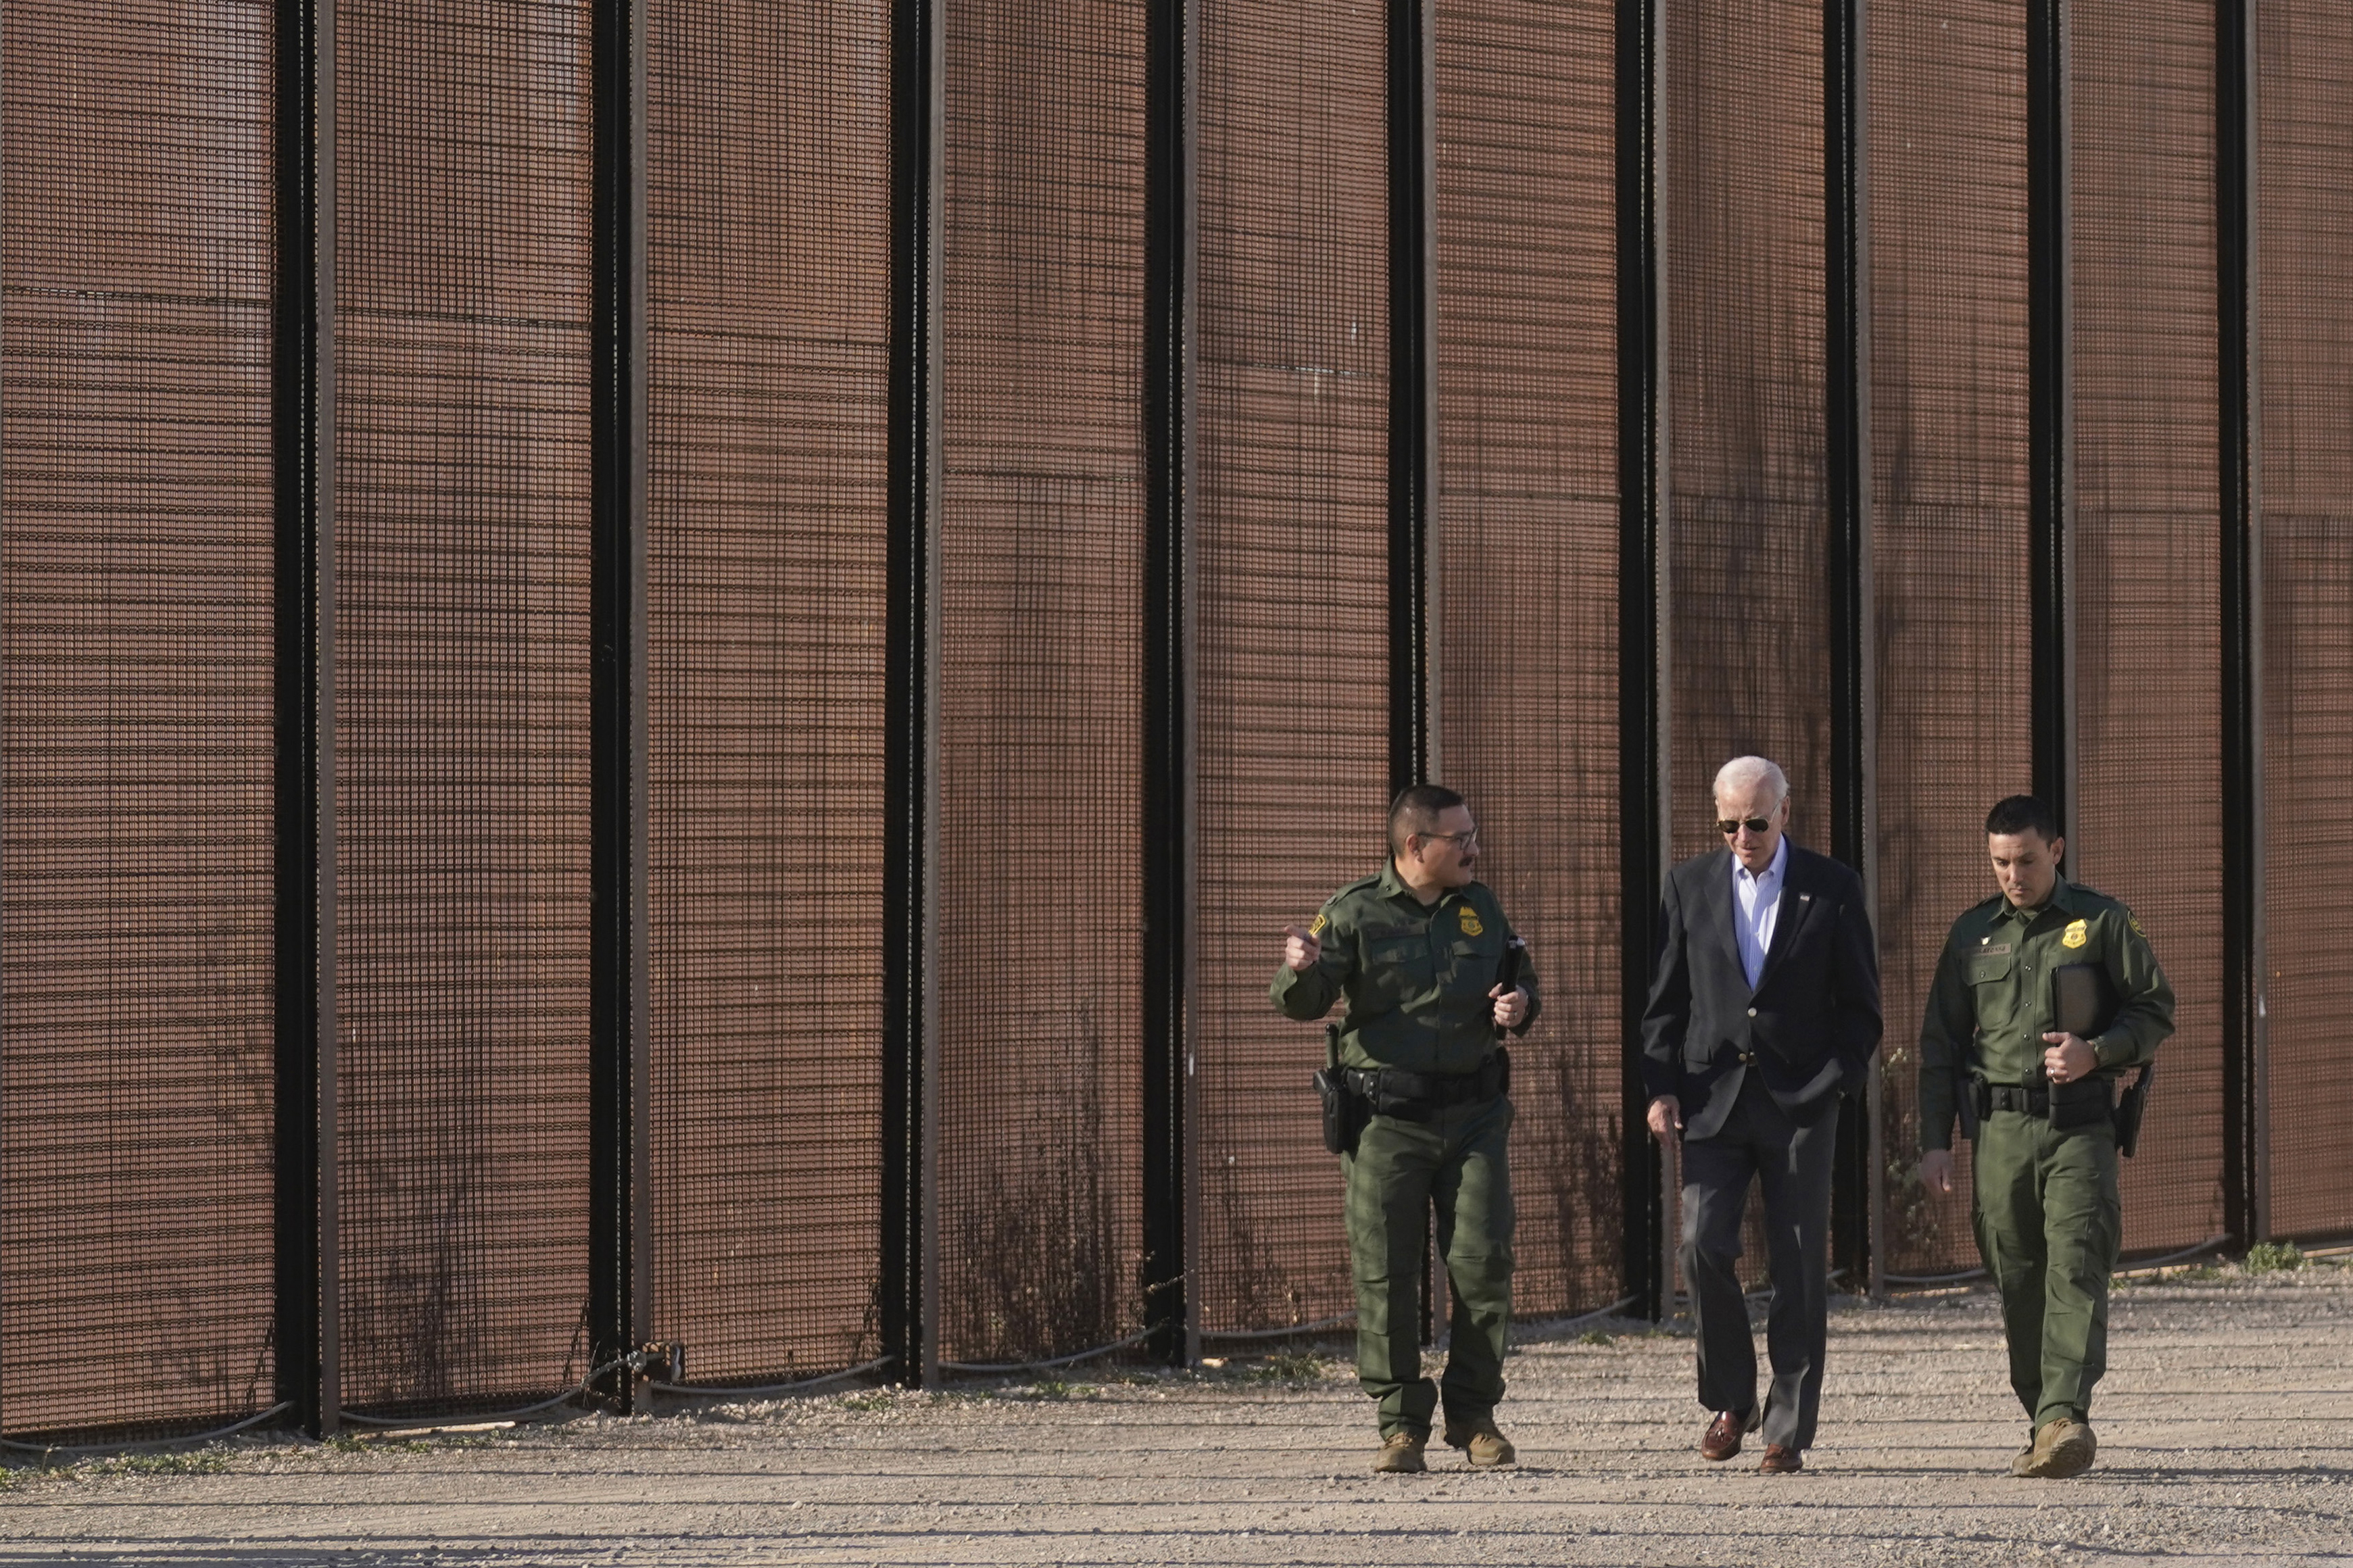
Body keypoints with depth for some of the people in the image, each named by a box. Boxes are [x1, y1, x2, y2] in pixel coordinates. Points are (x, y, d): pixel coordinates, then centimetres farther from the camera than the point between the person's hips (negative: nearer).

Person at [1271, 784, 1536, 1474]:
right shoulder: (1354, 913, -1)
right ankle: (1401, 1424, 5)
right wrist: (1300, 971, -29)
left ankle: (1473, 1414, 12)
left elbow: (1520, 978, 24)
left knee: (1483, 1261, -2)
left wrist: (1520, 1005, 0)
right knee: (1384, 1274, -3)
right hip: (1386, 1118, -3)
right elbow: (1305, 1004, -6)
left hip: (1473, 1113, 3)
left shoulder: (1480, 907, 11)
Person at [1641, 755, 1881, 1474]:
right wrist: (1661, 1088, 0)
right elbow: (1665, 1000, 11)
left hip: (1801, 1101, -1)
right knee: (1703, 1247, -10)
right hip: (1712, 1098, 1)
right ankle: (1730, 1399, 10)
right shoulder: (1690, 885, 8)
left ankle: (1788, 1429, 5)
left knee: (1799, 1267, -1)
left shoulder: (1832, 889, 3)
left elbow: (1860, 1005, 5)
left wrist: (1836, 1082, -7)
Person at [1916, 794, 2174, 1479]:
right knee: (2017, 1281, 3)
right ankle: (2043, 1424, 10)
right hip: (2000, 1131, 3)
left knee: (2076, 1268, -16)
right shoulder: (1972, 934, 13)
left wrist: (2096, 1052, -12)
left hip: (2080, 1126, -3)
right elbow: (1940, 1042, 15)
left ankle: (2065, 1416, -26)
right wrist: (1934, 1140, 8)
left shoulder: (2102, 922, 5)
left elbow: (2155, 1010, 6)